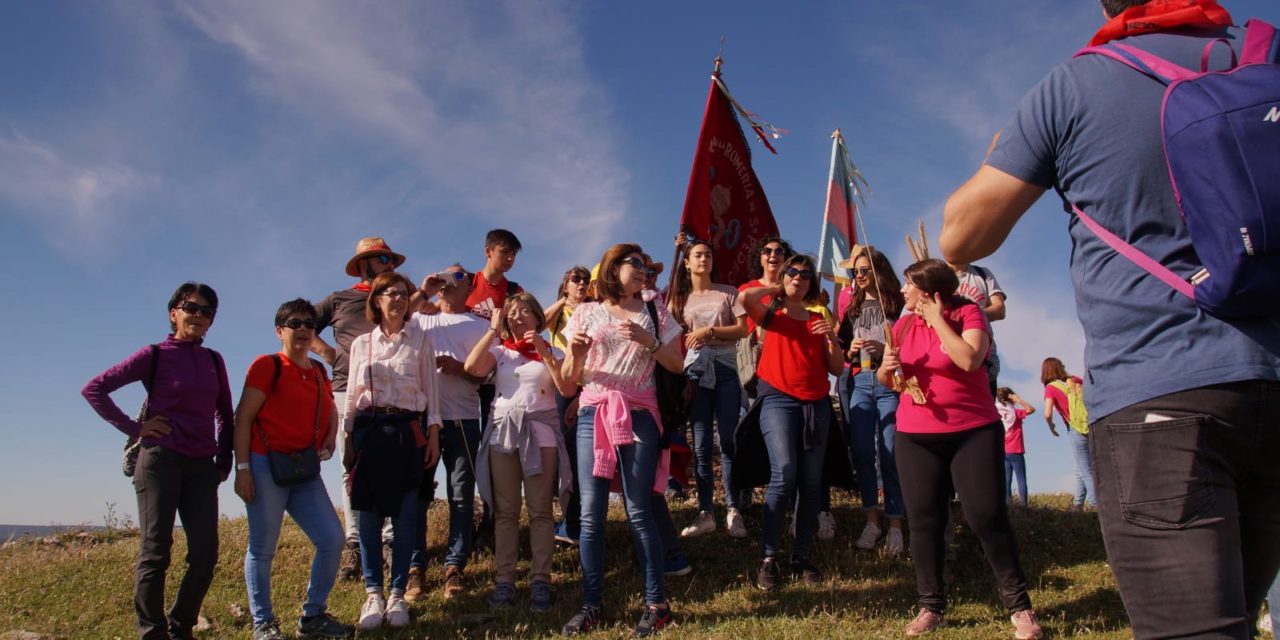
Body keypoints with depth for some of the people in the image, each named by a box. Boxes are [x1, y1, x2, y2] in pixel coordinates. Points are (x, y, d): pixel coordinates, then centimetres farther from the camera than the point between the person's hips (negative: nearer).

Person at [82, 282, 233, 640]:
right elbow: (93, 389, -4)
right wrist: (134, 428, -8)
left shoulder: (214, 361, 11)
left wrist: (224, 462, 12)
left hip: (202, 466, 4)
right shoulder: (154, 355, -1)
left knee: (205, 554, -1)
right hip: (160, 460, -4)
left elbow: (225, 414, 19)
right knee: (155, 553, -1)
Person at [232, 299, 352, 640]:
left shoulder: (319, 372, 14)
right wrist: (242, 468, -14)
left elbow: (331, 411, 27)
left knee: (332, 540, 1)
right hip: (267, 465, -6)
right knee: (262, 548, 2)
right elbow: (243, 417, -7)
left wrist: (330, 437, 5)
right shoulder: (266, 365, -3)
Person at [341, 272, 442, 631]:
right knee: (369, 516, 1)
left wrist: (433, 434, -1)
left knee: (405, 517, 1)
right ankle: (373, 594, 10)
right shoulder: (361, 344, 10)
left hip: (407, 431, -1)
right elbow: (352, 395, 12)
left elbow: (430, 389, 5)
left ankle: (397, 594, 9)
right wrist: (348, 441, 7)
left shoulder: (420, 338, 6)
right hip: (368, 430, 1)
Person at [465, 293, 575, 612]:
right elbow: (472, 367, -9)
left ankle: (540, 580, 2)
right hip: (503, 431, 2)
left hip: (540, 432, -1)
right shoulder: (499, 351, 11)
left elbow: (567, 389, -6)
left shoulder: (552, 352, 9)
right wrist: (493, 329, -4)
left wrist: (544, 353, -10)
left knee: (540, 510, -1)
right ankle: (504, 580, 8)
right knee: (505, 511, 4)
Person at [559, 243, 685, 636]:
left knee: (638, 512, -2)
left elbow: (677, 366, 7)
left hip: (639, 416, -1)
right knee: (591, 514, 0)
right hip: (592, 415, 1)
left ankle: (656, 604, 7)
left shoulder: (656, 313, 10)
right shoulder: (586, 313, 9)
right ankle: (591, 605, 9)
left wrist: (648, 342, -8)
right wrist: (576, 356, -12)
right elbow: (569, 377, 9)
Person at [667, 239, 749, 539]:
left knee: (728, 442, -3)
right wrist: (686, 339, -9)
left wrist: (709, 330, -11)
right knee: (701, 446, 1)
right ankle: (705, 513, 5)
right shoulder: (681, 298, 14)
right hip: (696, 371, 2)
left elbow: (743, 329, -1)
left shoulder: (728, 293, 9)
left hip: (725, 370, -1)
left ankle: (733, 511, 3)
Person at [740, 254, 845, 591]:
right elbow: (745, 297, -15)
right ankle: (769, 559, -11)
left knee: (811, 482, 1)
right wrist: (777, 289, 3)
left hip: (817, 402, 4)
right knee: (784, 475, -17)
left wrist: (832, 338, -5)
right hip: (778, 398, -4)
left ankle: (801, 557, 10)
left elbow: (837, 369, 13)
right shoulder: (771, 313, 8)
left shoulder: (820, 318, 16)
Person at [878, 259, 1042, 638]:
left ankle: (1019, 606, 9)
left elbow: (970, 360, -22)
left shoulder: (968, 313, -5)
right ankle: (931, 607, 13)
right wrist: (887, 367, -11)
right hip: (916, 437, 4)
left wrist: (937, 320, -15)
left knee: (987, 517, -5)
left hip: (974, 432, -4)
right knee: (923, 521, 3)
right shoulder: (904, 325, 8)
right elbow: (886, 380, 12)